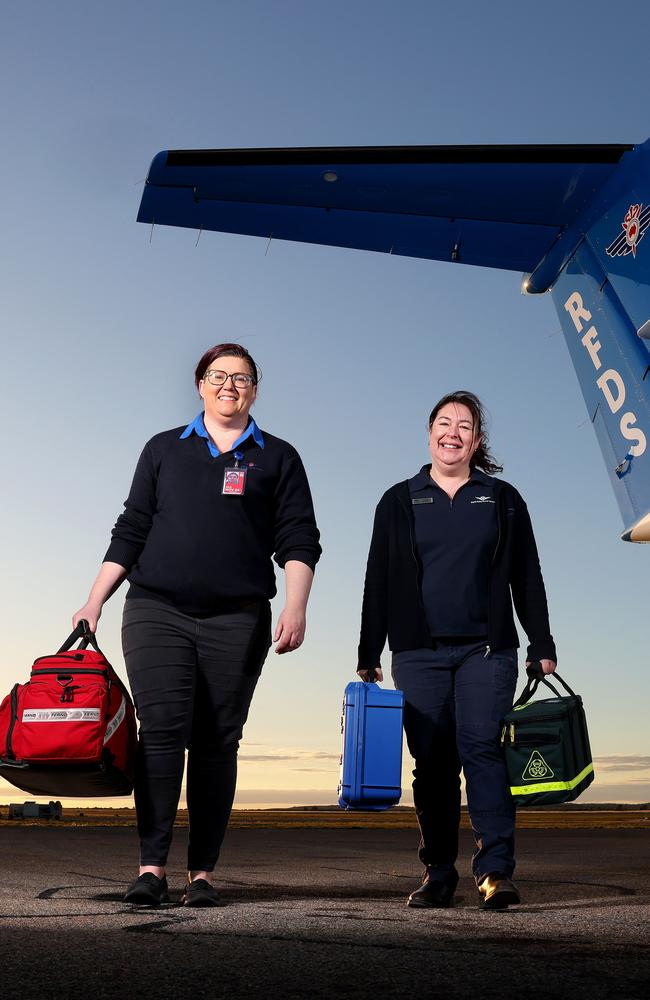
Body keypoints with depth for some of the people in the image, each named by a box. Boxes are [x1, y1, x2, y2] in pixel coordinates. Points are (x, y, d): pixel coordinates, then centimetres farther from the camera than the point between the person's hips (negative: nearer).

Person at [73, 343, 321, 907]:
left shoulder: (278, 458, 12)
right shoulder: (164, 450, 15)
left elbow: (298, 539, 5)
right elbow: (131, 531, 14)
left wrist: (296, 607, -9)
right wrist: (94, 603, 8)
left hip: (237, 621, 0)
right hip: (157, 612, 1)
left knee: (217, 743, 1)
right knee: (162, 732, -8)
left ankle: (202, 872, 9)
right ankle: (152, 867, -1)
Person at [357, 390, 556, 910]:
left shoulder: (503, 499, 11)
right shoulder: (399, 501, 11)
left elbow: (527, 578, 11)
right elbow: (378, 583, 9)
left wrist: (542, 645, 5)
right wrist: (368, 654, 4)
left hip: (487, 650, 0)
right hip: (419, 653, 1)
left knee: (480, 747, -12)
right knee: (432, 761, 2)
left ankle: (496, 870, -8)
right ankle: (438, 876, 11)